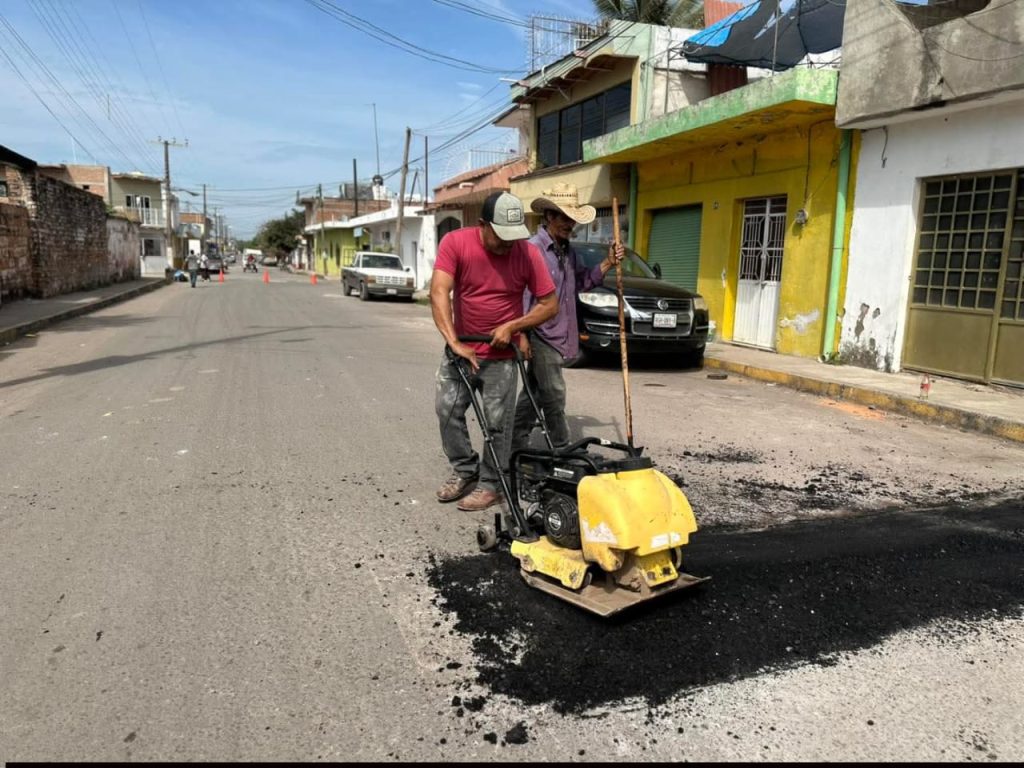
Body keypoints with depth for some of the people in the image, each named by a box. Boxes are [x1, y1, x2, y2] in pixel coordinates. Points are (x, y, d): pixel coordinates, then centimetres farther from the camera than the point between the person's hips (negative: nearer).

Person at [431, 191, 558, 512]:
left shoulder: (528, 253, -14)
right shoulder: (455, 242, -15)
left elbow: (550, 305, -7)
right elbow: (439, 293, -24)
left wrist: (512, 326, -18)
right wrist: (454, 343, -33)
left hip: (502, 354, -2)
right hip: (461, 347, 2)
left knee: (497, 422, -1)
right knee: (446, 408, 4)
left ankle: (490, 483, 14)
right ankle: (465, 470, 22)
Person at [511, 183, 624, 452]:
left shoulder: (568, 250, 12)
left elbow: (582, 281, 23)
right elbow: (522, 294, -19)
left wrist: (608, 263, 10)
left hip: (558, 336, 9)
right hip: (541, 335, -9)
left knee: (534, 393, 15)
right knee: (554, 397, -1)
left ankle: (517, 444, 26)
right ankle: (561, 450, 11)